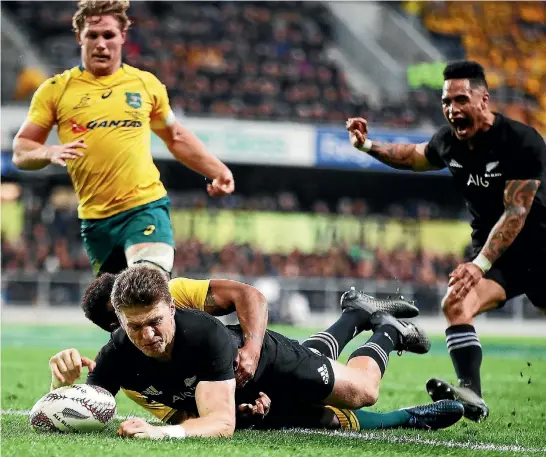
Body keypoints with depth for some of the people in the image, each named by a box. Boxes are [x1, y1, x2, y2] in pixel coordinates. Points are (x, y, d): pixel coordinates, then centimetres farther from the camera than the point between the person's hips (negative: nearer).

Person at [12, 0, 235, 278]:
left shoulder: (146, 84, 7)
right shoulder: (56, 89, 2)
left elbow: (176, 137, 22)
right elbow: (20, 152, 3)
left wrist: (217, 170, 11)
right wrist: (51, 152, -19)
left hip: (146, 206, -2)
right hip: (94, 219, 2)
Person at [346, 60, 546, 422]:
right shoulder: (450, 142, -4)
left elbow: (516, 213, -27)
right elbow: (415, 157, 21)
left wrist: (480, 265, -35)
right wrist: (368, 146, 8)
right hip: (493, 252, 4)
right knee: (456, 304, -23)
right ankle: (472, 397, -33)